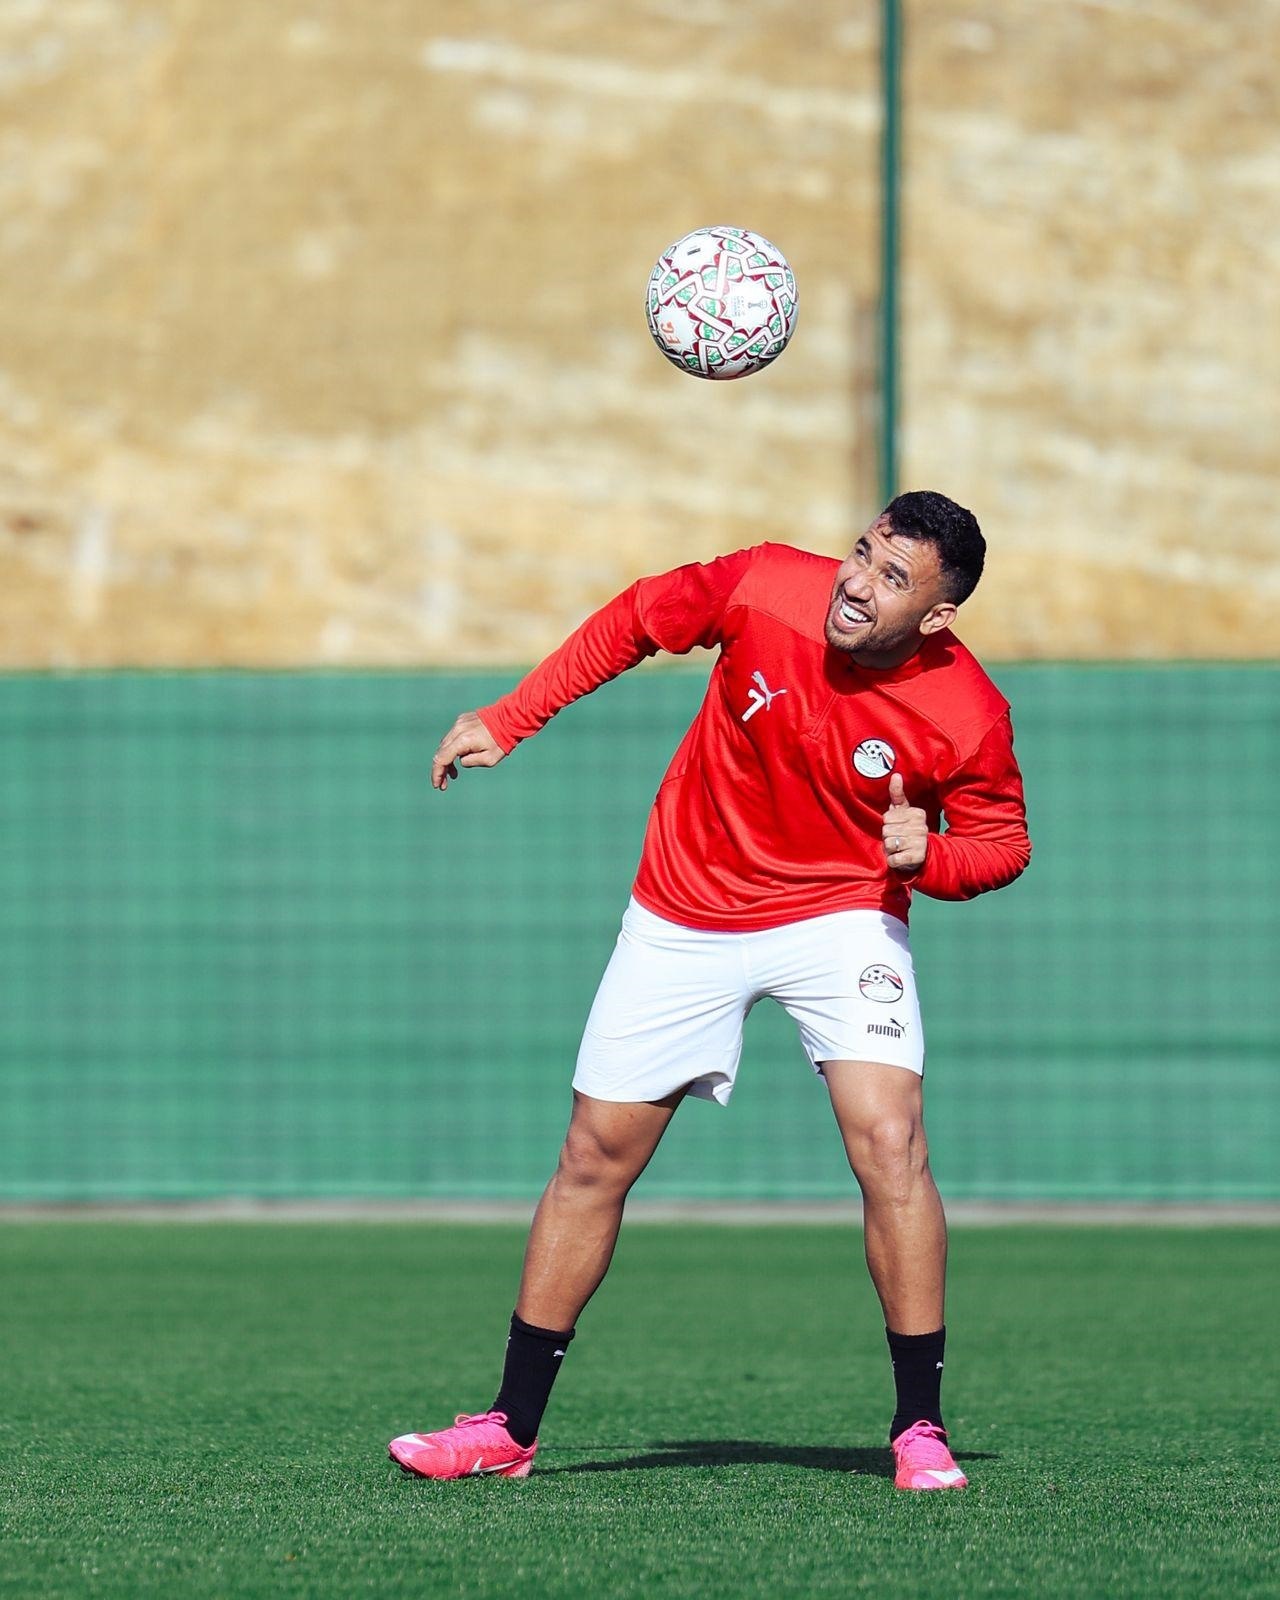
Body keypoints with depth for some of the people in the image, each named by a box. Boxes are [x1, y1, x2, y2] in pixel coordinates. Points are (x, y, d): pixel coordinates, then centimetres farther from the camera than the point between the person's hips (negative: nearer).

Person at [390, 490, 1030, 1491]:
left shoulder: (968, 716, -21)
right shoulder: (768, 587, -19)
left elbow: (1001, 844, -5)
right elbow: (636, 622, -1)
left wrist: (928, 856, -27)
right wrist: (507, 722, 0)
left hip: (843, 916, -2)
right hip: (686, 918, 2)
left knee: (890, 1144, -22)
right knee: (594, 1158, 5)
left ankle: (921, 1429, -9)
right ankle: (510, 1428, 17)